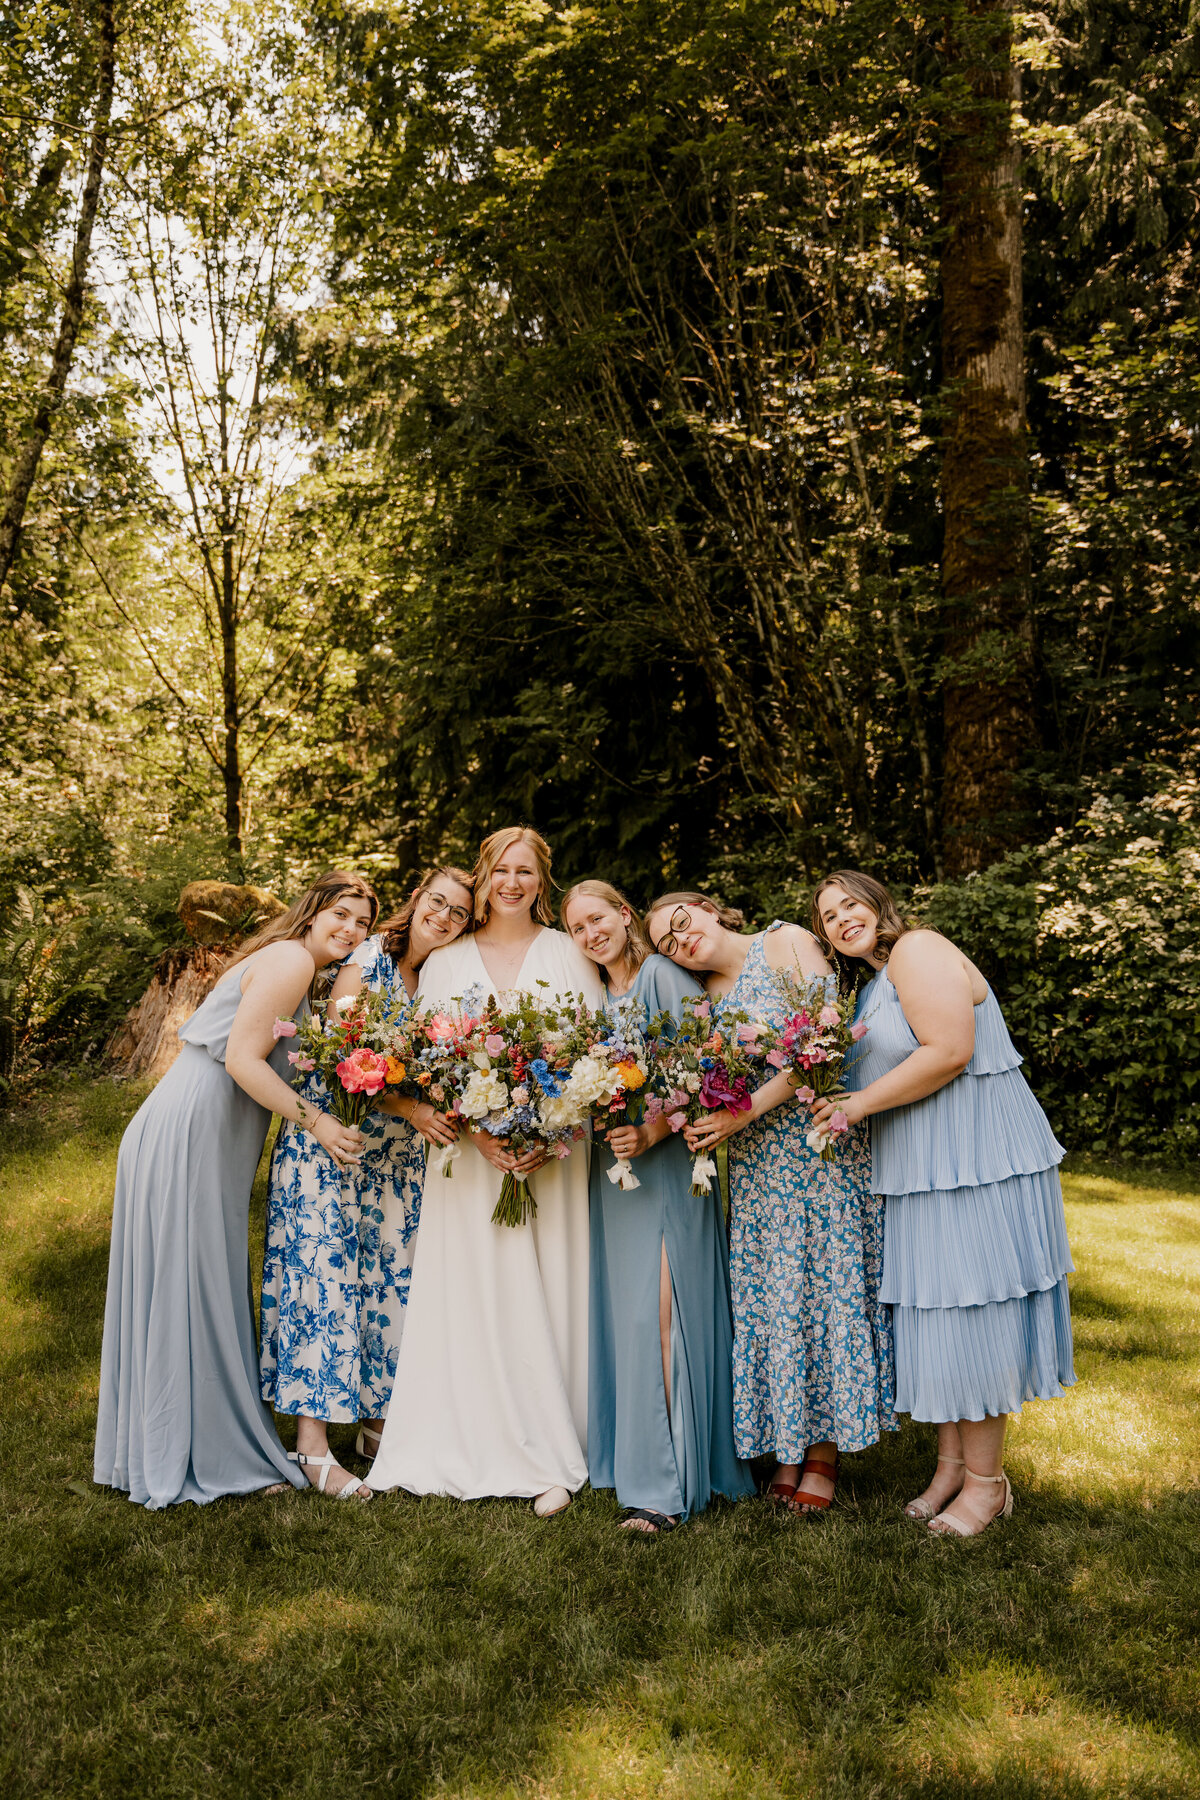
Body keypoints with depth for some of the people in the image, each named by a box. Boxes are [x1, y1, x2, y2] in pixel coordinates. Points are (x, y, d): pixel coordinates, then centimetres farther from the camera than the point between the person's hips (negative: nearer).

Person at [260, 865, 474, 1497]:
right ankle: (313, 1438, -2)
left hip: (398, 1150, 6)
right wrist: (408, 1107, -23)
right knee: (325, 1268, -6)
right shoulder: (370, 958, -10)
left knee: (391, 1274, 6)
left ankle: (378, 1425, 17)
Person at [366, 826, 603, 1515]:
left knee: (546, 1297, -2)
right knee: (472, 1296, -1)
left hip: (554, 1150, -1)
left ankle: (553, 1458, 6)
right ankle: (470, 1450, 9)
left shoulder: (569, 955, 7)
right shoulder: (446, 962, 11)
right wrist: (477, 1131, -13)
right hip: (469, 1149, 1)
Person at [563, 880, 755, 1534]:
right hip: (611, 1168, 7)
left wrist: (649, 1135, -21)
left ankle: (668, 1479, -7)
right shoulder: (595, 997, 17)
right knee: (622, 1310, 7)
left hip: (668, 1163, -7)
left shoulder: (663, 977, -5)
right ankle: (631, 1458, 16)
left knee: (662, 1310, -10)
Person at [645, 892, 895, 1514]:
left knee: (823, 1287, -1)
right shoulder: (709, 994, 14)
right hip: (755, 1166, 5)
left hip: (820, 1151, -5)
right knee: (768, 1296, 4)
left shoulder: (787, 943, -4)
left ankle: (824, 1451, 9)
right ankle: (787, 1446, 15)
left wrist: (749, 1109, -19)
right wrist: (704, 1125, -11)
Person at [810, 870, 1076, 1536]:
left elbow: (949, 1052, -22)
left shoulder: (917, 950, -10)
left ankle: (987, 1479, 10)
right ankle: (951, 1463, 23)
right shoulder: (875, 986, 19)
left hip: (975, 1163, -9)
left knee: (969, 1311, -2)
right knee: (935, 1313, 11)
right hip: (925, 1175, 9)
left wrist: (862, 1103, -15)